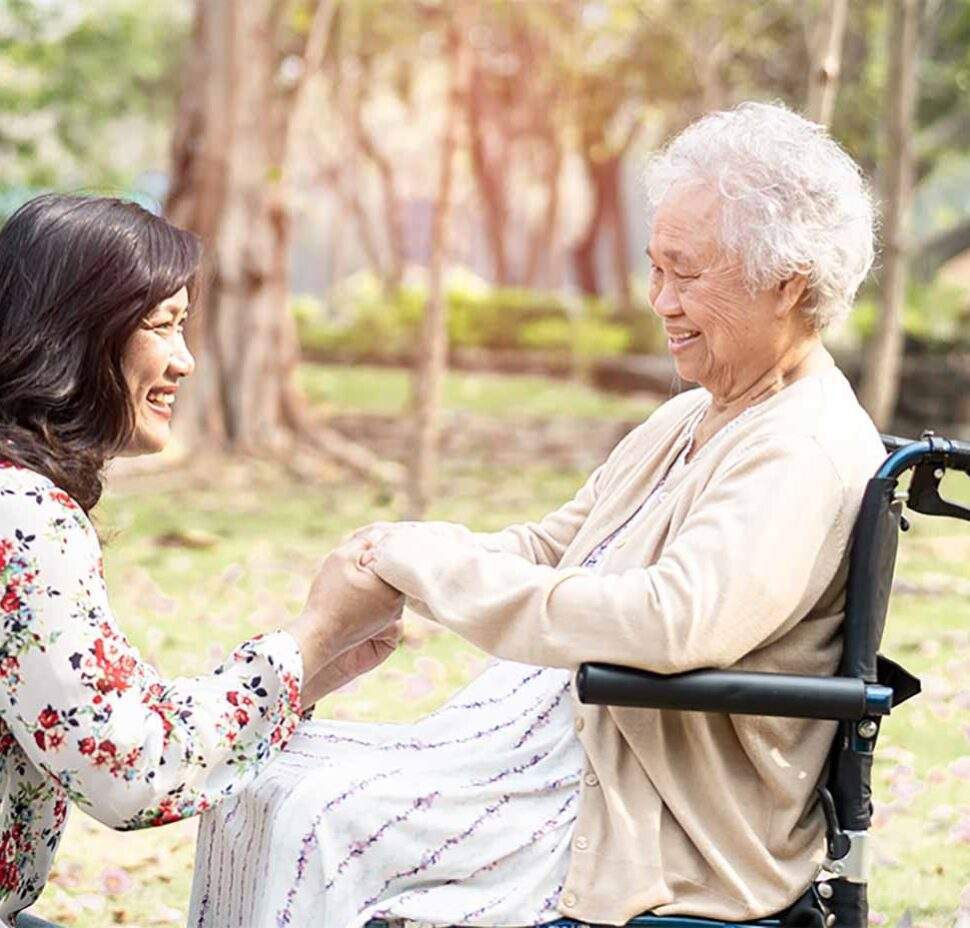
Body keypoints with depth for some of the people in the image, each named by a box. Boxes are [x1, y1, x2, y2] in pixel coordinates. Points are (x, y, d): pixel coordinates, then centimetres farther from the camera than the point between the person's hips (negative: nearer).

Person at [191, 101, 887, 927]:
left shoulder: (807, 454, -19)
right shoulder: (692, 421, 14)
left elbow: (675, 622, -34)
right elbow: (553, 546, 16)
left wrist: (437, 565, -26)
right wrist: (394, 557, -5)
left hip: (661, 830, -10)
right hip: (563, 737, 10)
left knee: (319, 822, -18)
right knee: (267, 773, 3)